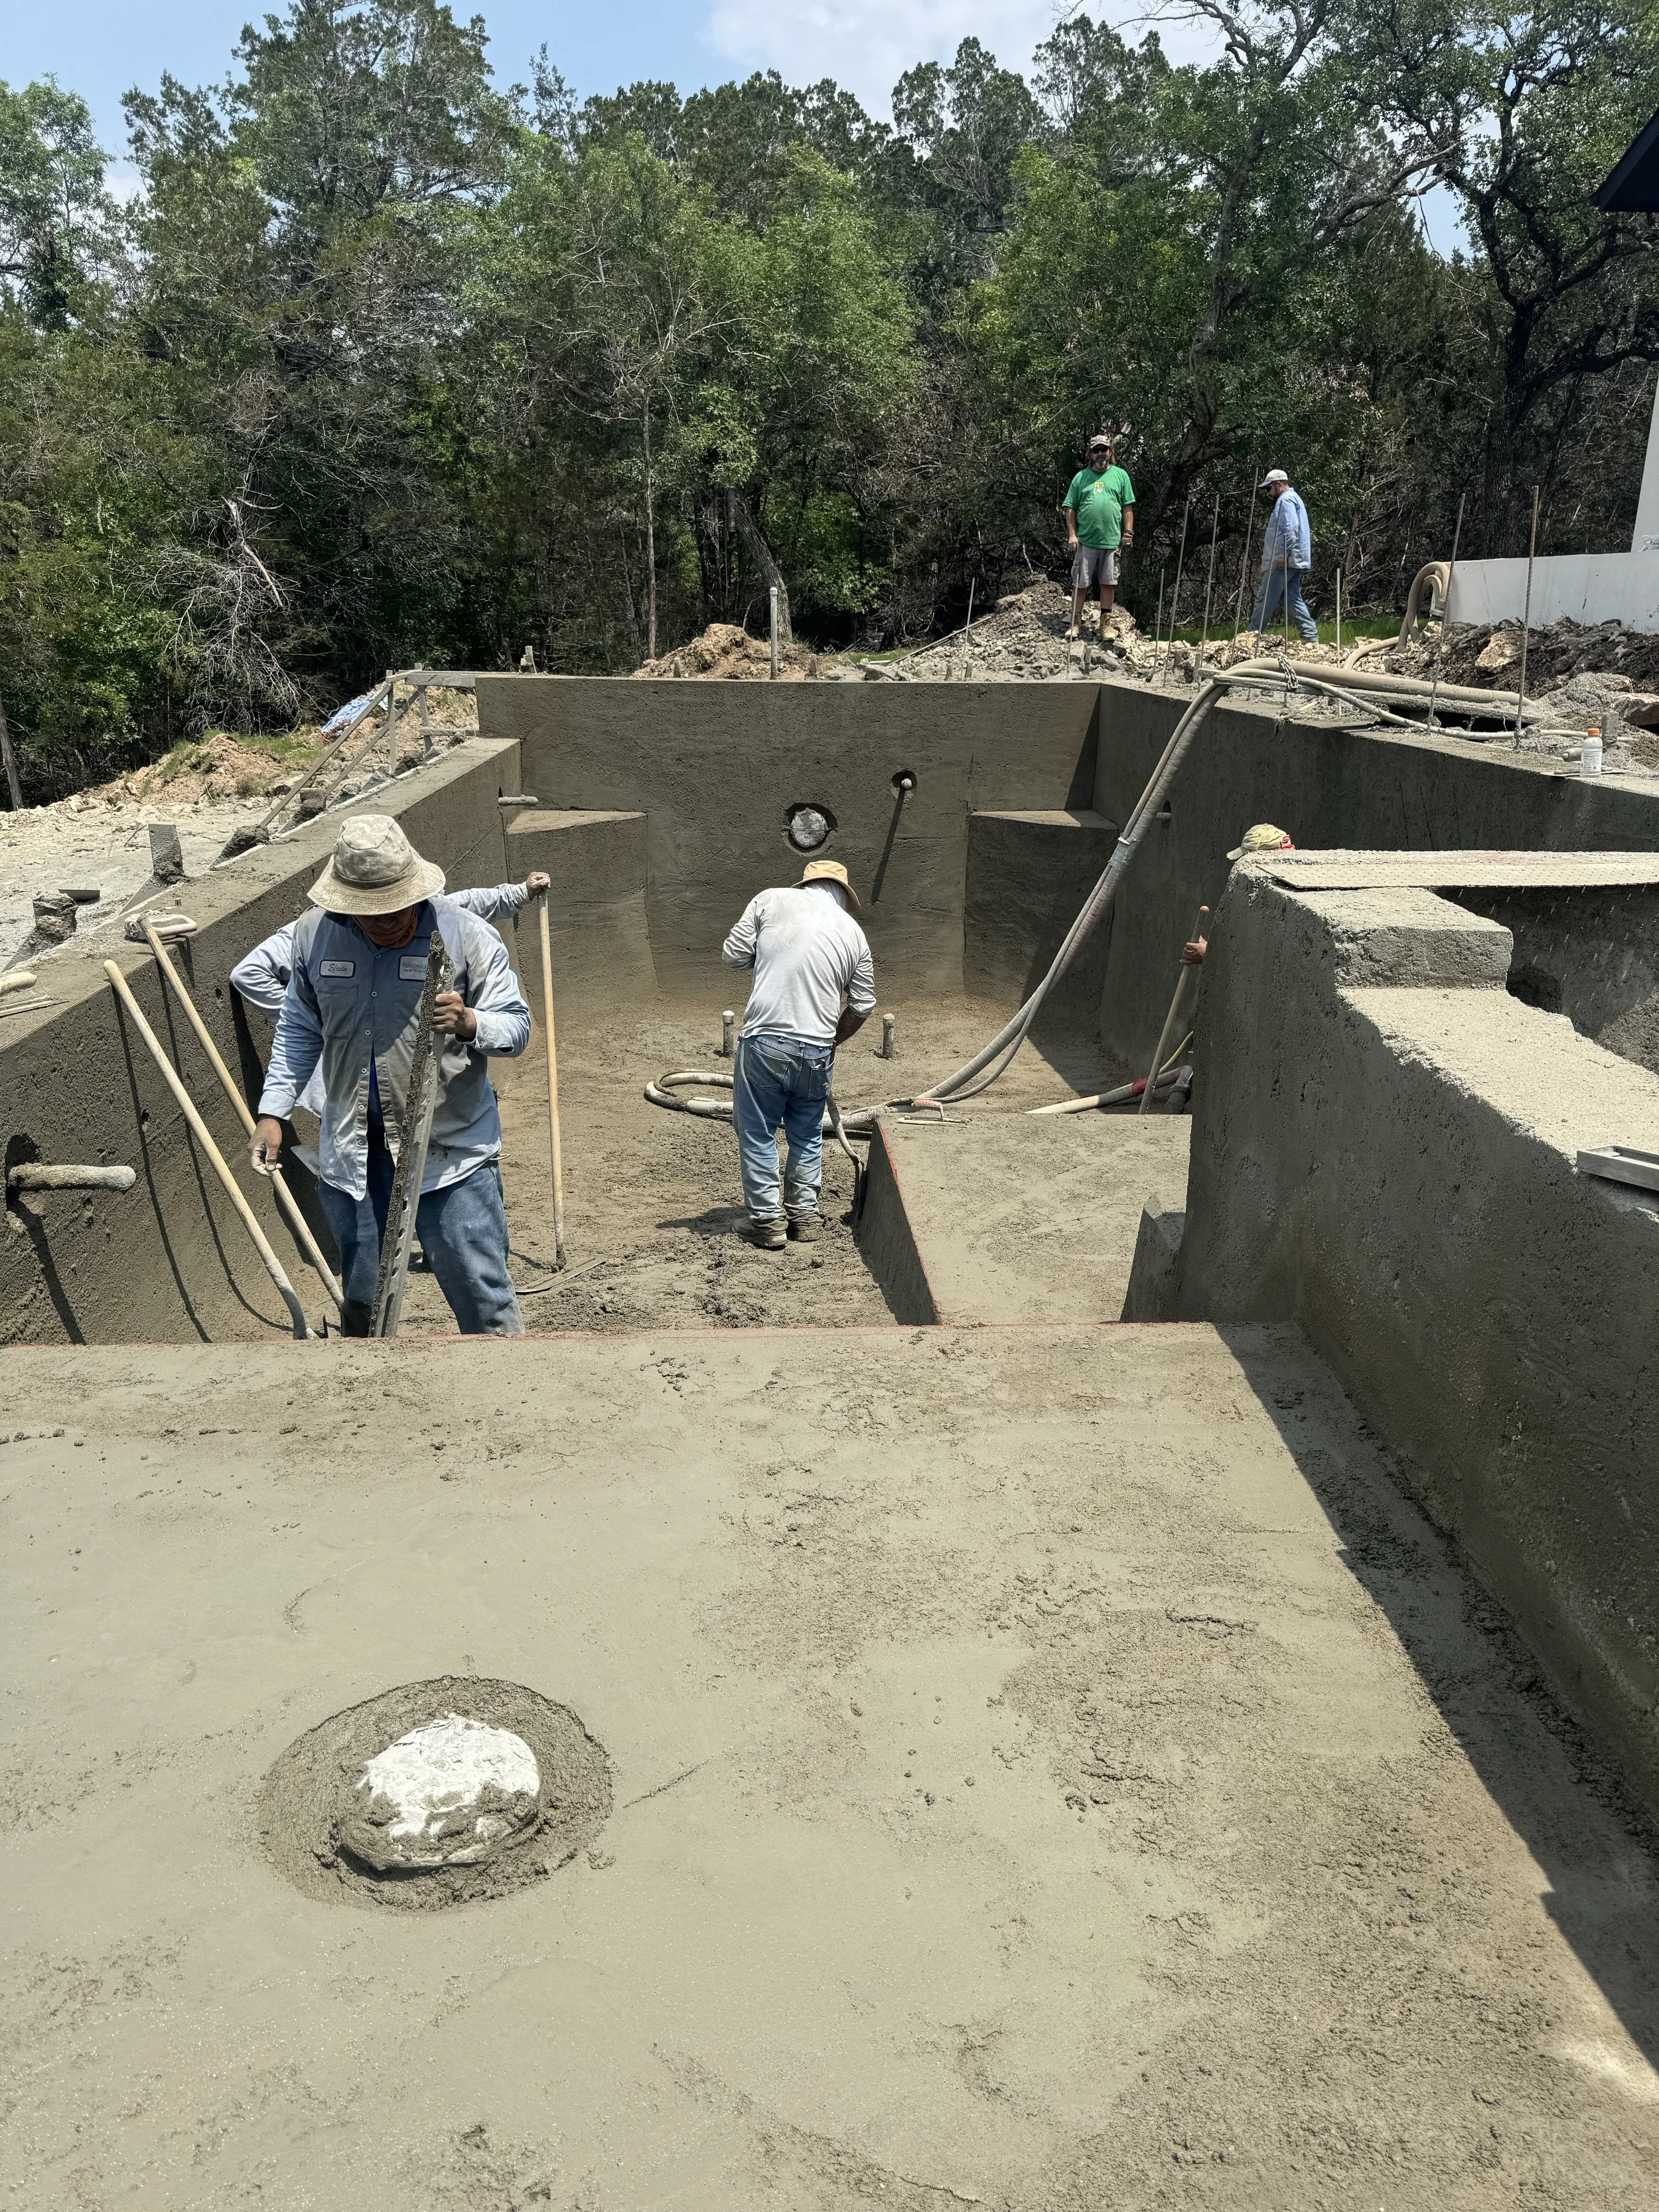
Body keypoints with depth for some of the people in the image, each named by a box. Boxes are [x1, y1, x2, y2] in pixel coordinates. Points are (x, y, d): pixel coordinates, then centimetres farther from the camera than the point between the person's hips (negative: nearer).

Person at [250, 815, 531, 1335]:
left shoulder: (466, 935, -11)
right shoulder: (312, 935, 0)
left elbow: (516, 1025, -8)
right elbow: (299, 1030, 13)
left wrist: (469, 1023, -29)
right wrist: (273, 1112, 8)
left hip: (451, 1149, -3)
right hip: (351, 1152, 4)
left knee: (483, 1296, 1)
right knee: (361, 1303, 18)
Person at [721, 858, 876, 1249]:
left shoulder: (771, 899, 2)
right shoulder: (854, 933, 10)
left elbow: (732, 955, 1)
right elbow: (862, 1006, 12)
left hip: (764, 1043, -2)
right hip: (817, 1050, 3)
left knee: (758, 1135, 11)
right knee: (807, 1136, 20)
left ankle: (768, 1221, 14)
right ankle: (805, 1217, 25)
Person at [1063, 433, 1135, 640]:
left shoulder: (1120, 475, 9)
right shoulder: (1081, 477, 8)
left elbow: (1128, 508, 7)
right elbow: (1070, 508, 7)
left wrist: (1128, 534, 0)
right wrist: (1072, 535, -3)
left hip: (1112, 541, 0)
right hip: (1085, 541, 0)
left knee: (1108, 583, 5)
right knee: (1080, 584, 1)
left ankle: (1105, 624, 13)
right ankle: (1076, 622, 9)